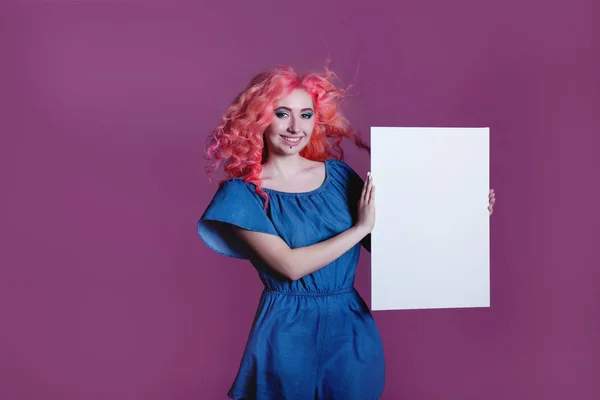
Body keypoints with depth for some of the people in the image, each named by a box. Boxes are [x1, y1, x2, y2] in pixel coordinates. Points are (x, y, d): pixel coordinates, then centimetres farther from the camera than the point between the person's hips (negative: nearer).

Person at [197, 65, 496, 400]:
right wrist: (361, 227, -15)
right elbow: (290, 266, -18)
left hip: (351, 325, 3)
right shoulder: (242, 192, -9)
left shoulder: (338, 173, 2)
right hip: (288, 331, -3)